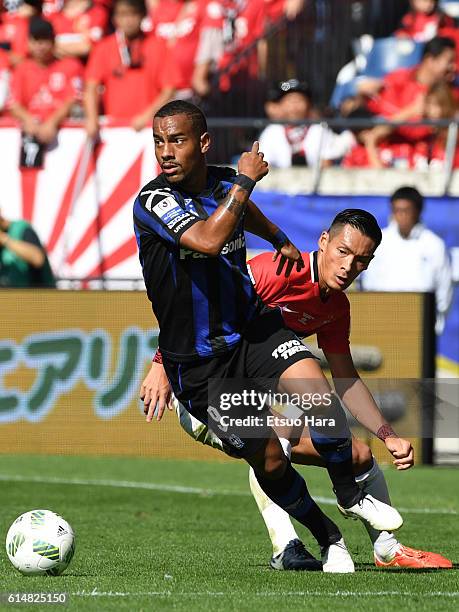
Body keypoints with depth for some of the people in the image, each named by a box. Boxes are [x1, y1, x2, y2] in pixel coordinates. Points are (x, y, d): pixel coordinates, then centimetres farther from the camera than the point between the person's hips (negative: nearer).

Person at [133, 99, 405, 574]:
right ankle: (327, 537, 23)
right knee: (268, 460, -1)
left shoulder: (223, 181, 2)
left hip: (253, 329, 4)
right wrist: (246, 180, -27)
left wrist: (280, 240, 38)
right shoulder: (153, 200, -19)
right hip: (199, 364, -4)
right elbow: (208, 239, -38)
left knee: (314, 388, -24)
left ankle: (350, 497, -2)